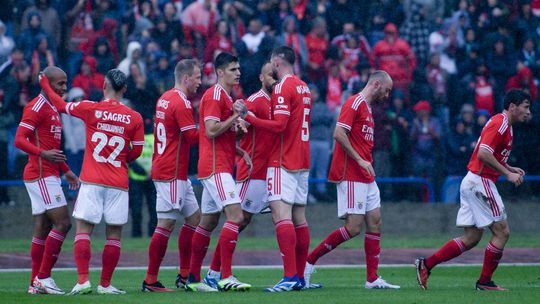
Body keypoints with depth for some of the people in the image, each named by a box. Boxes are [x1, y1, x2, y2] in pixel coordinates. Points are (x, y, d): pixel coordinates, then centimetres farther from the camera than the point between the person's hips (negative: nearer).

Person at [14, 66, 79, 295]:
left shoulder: (52, 108, 20)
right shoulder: (36, 107, -11)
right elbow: (19, 140, -19)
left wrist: (66, 171, 29)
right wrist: (44, 154, -32)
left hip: (47, 176, 10)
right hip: (41, 175, -10)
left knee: (42, 230, 8)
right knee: (63, 222, -13)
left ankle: (36, 283, 9)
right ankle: (43, 277, -11)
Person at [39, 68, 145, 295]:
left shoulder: (90, 109, -2)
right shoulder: (134, 118, 0)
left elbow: (60, 104, 13)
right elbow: (136, 151, 6)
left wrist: (44, 83, 29)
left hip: (91, 181, -1)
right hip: (118, 183, 1)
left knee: (83, 229, 1)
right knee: (114, 234, 7)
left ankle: (83, 280, -12)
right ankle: (105, 284, 7)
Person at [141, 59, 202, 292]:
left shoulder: (164, 99, 14)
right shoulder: (181, 103, -15)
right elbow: (193, 136, -16)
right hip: (172, 174, -10)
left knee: (194, 218, 14)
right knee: (166, 225, -8)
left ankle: (185, 275, 16)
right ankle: (151, 281, -7)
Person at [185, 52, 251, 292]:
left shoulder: (226, 97, 20)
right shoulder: (215, 95, -11)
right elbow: (211, 130, -20)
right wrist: (236, 116, -13)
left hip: (220, 167, 11)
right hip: (215, 167, -11)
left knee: (208, 222, 11)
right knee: (235, 216, -18)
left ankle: (193, 279, 15)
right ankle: (226, 277, -22)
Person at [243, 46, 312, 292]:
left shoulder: (283, 87, -12)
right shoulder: (304, 88, 15)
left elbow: (279, 125, -19)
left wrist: (248, 118, -15)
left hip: (283, 162, -9)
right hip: (302, 161, 9)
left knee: (281, 214, -14)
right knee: (299, 218, 9)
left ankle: (289, 277, -23)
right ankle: (300, 276, 11)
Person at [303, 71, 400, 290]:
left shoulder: (367, 108, 19)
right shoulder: (355, 103, -10)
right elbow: (339, 134, -20)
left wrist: (367, 163, 11)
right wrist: (360, 160, -20)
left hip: (366, 178, 10)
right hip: (351, 177, -10)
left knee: (375, 222, 5)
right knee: (354, 227, -11)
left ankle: (372, 279, 4)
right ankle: (309, 262, -4)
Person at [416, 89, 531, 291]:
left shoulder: (503, 124, 18)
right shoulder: (500, 123, -14)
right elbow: (483, 154, -24)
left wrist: (510, 169, 15)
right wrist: (507, 174, -21)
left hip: (472, 182, 10)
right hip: (481, 182, -10)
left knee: (471, 238, 8)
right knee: (502, 232, -5)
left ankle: (426, 264, 7)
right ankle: (484, 282, 0)